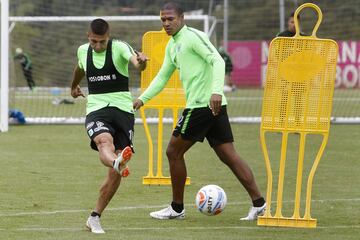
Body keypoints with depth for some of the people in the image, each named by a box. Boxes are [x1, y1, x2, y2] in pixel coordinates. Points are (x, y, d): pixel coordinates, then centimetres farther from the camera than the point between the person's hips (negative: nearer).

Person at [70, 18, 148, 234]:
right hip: (96, 110, 1)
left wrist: (141, 61, -54)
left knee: (116, 173, -6)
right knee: (104, 142, -36)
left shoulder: (120, 47, -5)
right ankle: (119, 163, -70)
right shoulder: (83, 51, 8)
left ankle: (95, 218, 8)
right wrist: (74, 86, 53)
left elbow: (136, 61, -29)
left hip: (122, 110, -1)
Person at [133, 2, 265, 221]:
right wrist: (143, 99, 23)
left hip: (202, 104, -9)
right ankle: (258, 203, 1)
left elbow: (217, 61, -19)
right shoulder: (172, 45, 20)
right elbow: (163, 77, 30)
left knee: (174, 152, 1)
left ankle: (177, 208, 10)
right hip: (215, 106, 9)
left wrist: (217, 91, -30)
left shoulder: (192, 36, -8)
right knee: (229, 155, 5)